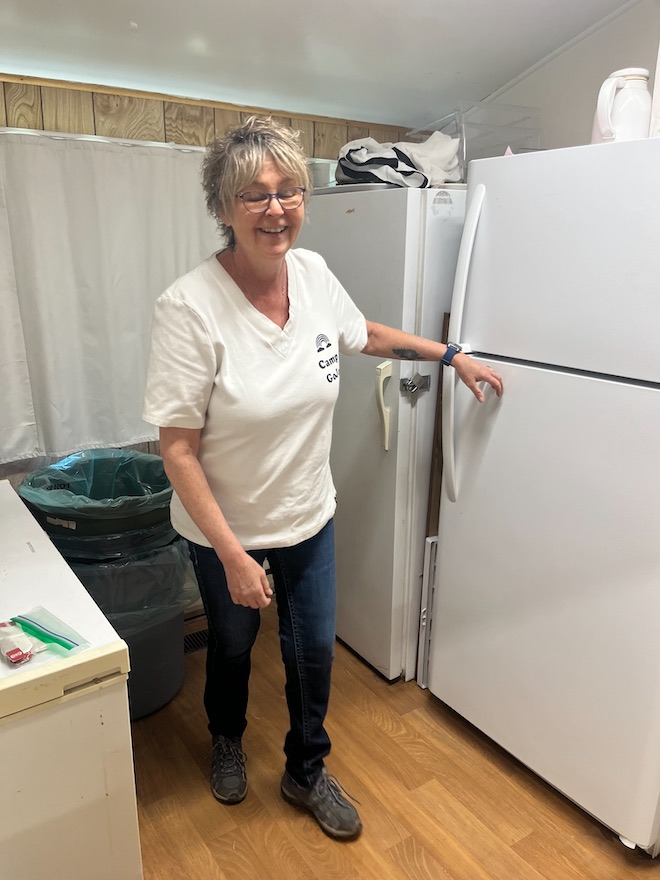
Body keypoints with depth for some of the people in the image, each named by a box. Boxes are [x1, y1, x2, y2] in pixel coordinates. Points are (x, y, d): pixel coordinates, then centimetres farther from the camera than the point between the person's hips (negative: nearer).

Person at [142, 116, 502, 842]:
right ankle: (227, 740, 57)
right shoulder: (189, 307, -26)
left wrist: (453, 356, 16)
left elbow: (366, 335, 12)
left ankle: (306, 774, 46)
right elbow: (178, 448, -22)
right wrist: (233, 554, -22)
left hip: (309, 518, 4)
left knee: (313, 651, 17)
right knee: (232, 645, 23)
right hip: (225, 531, -3)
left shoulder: (313, 273, -9)